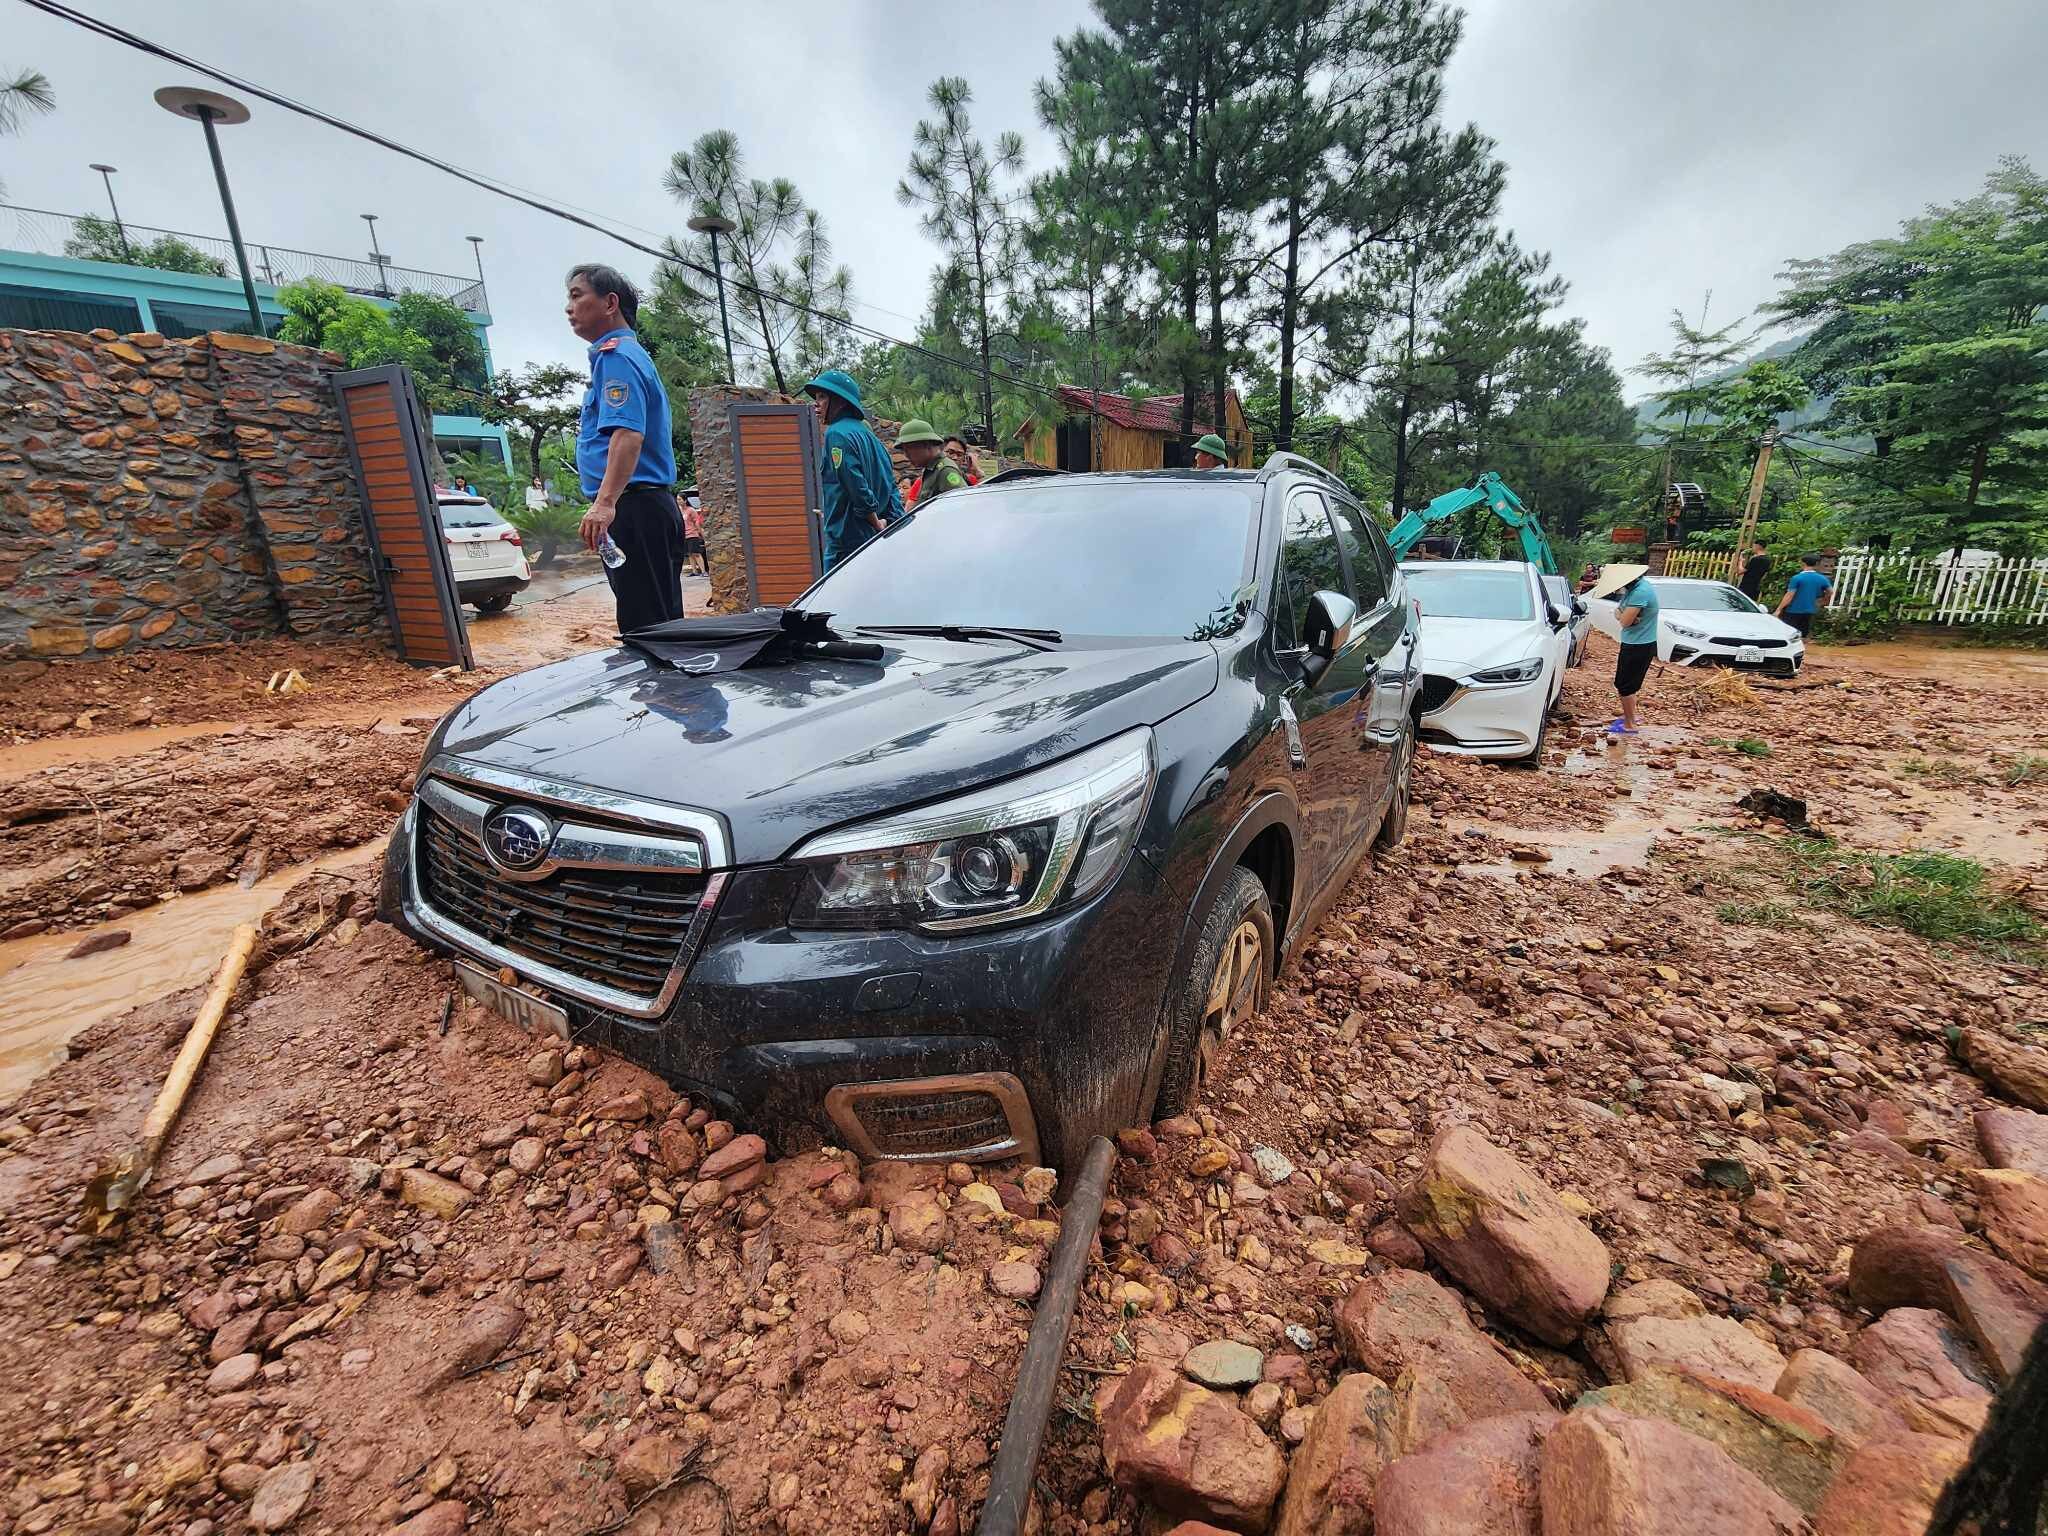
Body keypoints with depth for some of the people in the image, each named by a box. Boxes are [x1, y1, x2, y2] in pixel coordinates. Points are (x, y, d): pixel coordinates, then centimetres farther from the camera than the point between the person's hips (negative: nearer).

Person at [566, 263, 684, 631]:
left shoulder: (617, 355, -7)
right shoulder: (630, 353, 25)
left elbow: (628, 434, -23)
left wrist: (605, 502, -33)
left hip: (633, 507, -10)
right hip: (653, 507, 10)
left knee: (645, 627, -11)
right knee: (660, 621, 11)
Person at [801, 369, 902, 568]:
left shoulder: (838, 434, -11)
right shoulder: (865, 432, 17)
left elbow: (856, 486, -19)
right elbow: (891, 485, 15)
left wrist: (876, 523, -10)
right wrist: (893, 522, 8)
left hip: (848, 539, -9)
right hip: (873, 539, 9)